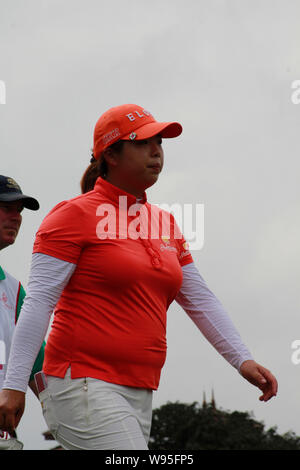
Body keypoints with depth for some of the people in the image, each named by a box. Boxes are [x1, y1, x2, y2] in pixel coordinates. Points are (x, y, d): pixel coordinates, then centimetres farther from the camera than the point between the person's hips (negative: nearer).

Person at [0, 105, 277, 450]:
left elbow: (200, 300, 18)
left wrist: (242, 359, 6)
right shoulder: (74, 215, -4)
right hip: (82, 384, -8)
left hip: (138, 393, 8)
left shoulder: (164, 224, 17)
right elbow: (39, 302, -10)